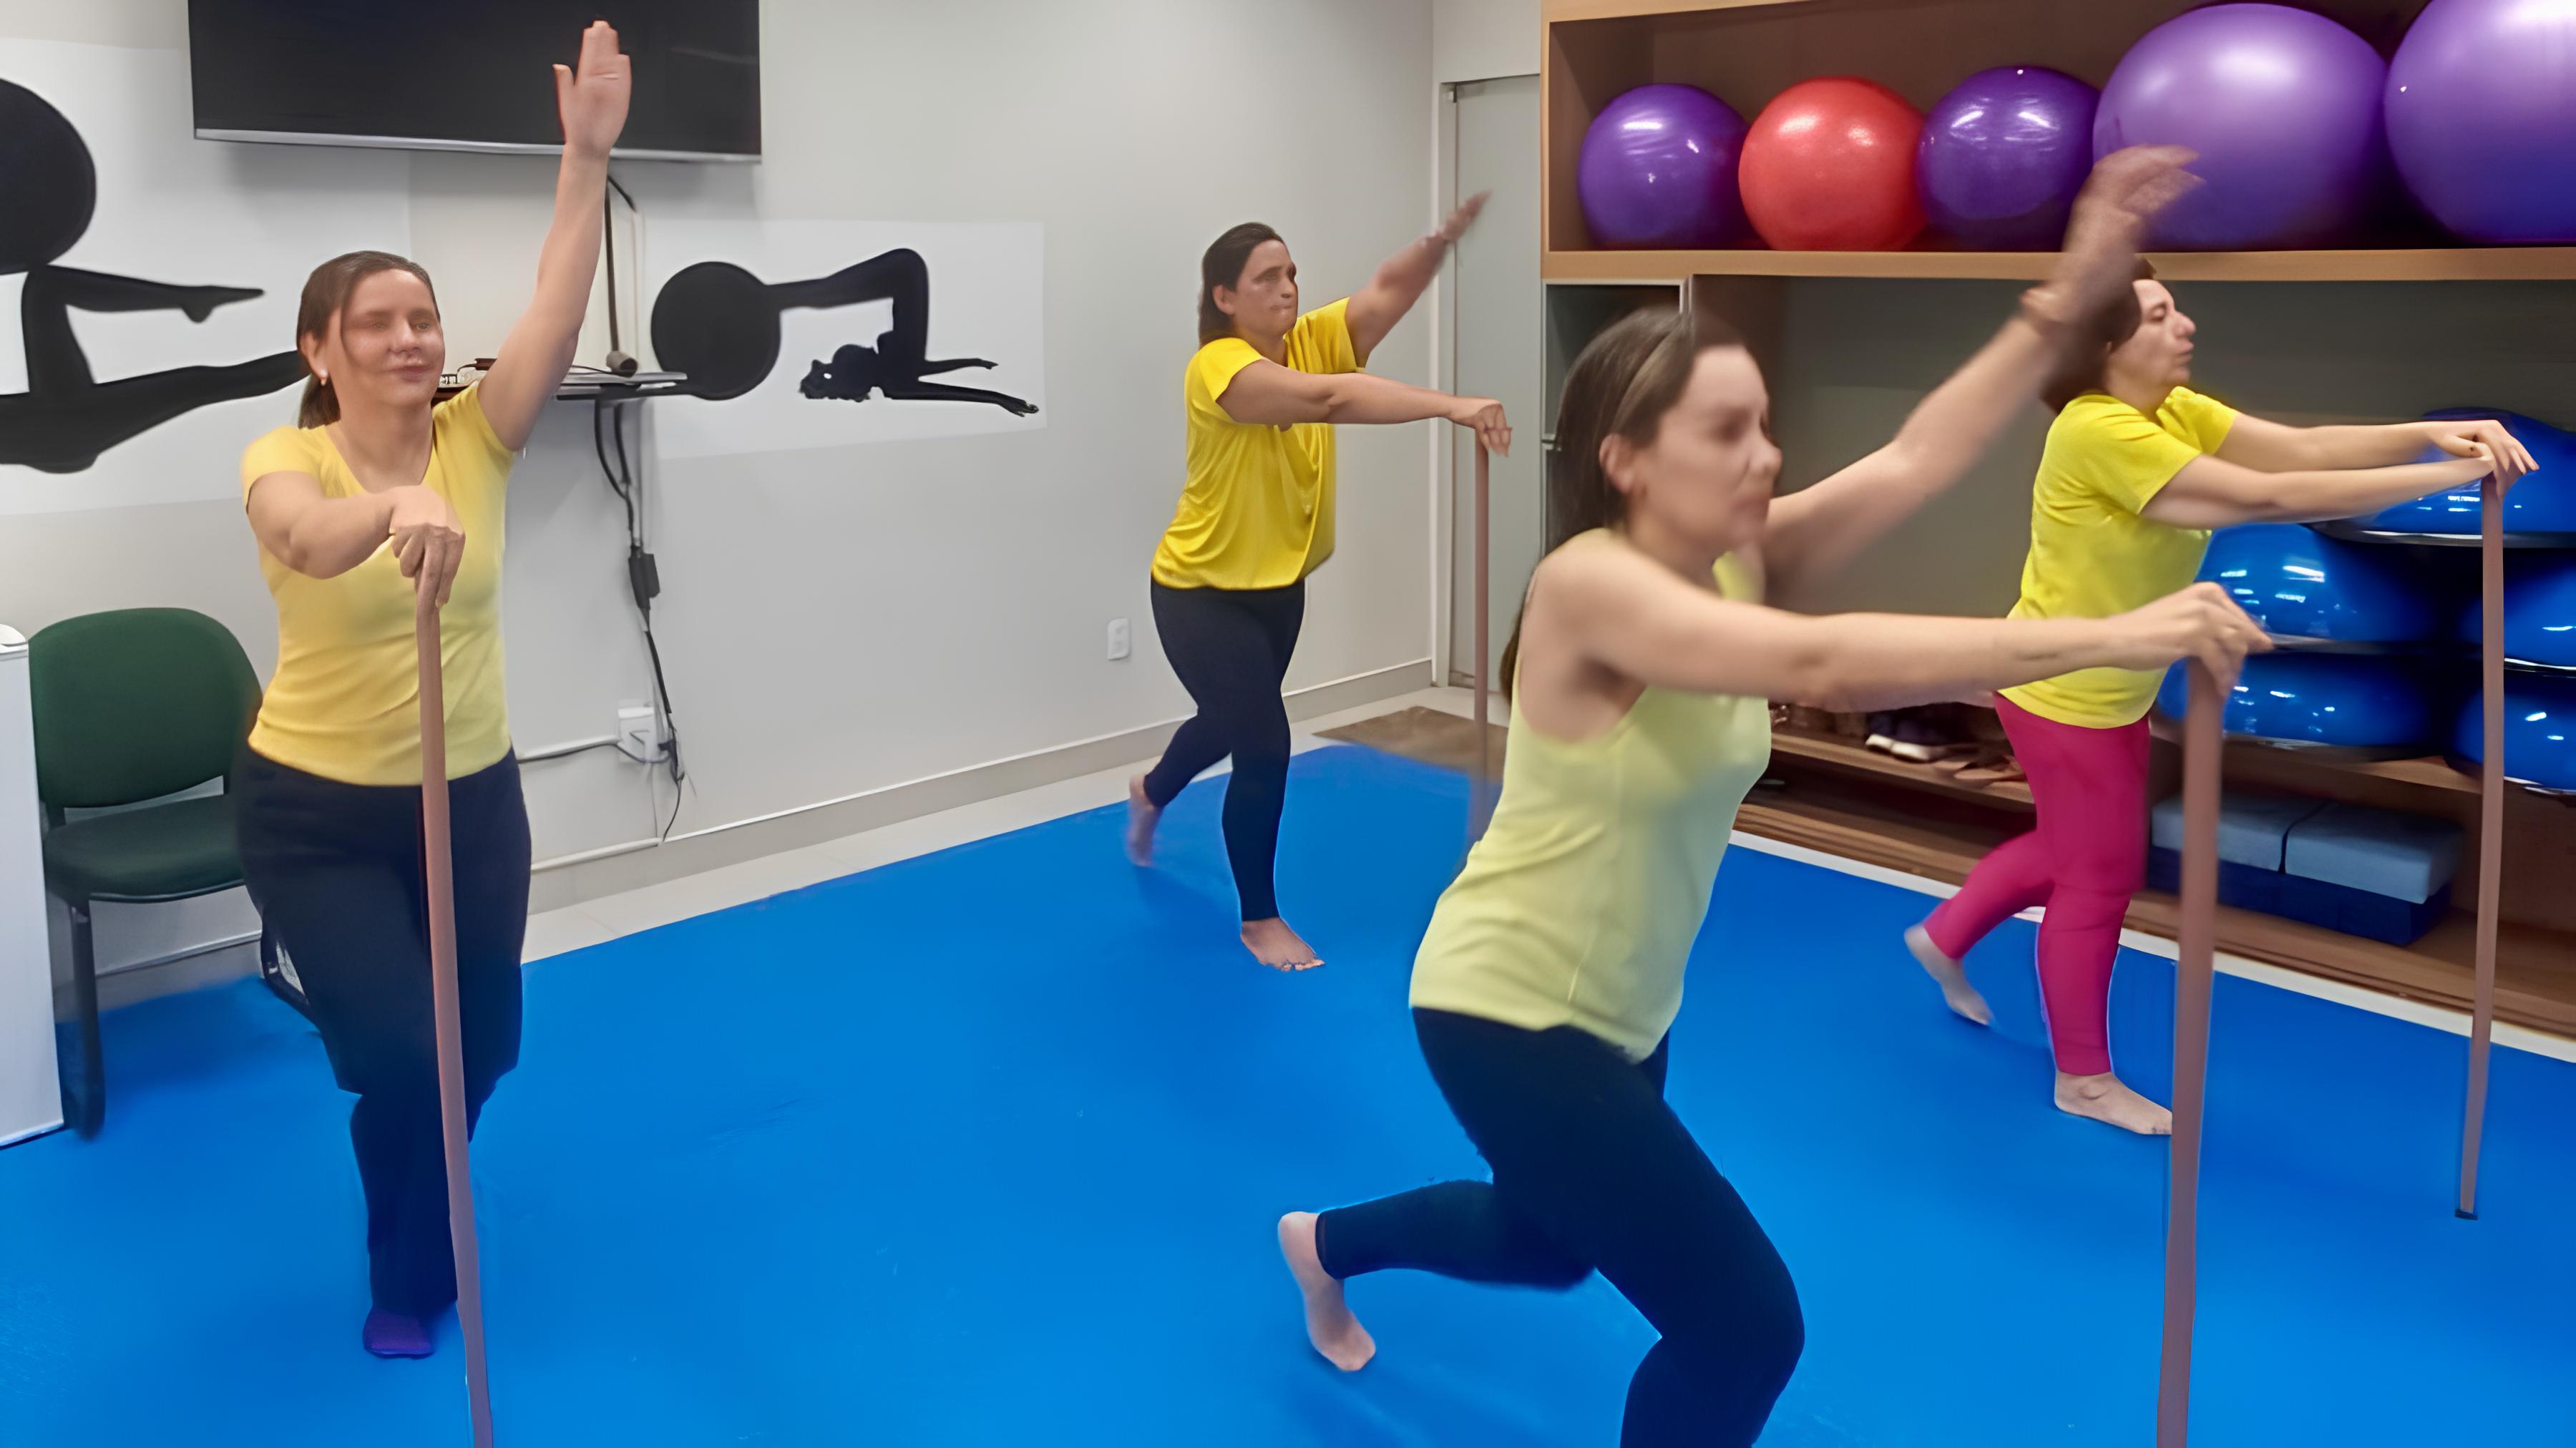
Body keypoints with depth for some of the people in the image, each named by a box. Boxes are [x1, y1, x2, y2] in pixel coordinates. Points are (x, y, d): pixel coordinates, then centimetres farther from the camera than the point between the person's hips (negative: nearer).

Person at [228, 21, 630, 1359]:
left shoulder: (473, 441, -5)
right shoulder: (287, 460, -14)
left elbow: (557, 307, -17)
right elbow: (310, 537, -38)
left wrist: (588, 153, -25)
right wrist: (396, 510, -60)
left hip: (471, 796, 4)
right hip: (315, 810, -4)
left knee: (483, 1045, 14)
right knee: (399, 1055, -9)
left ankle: (422, 1242, 48)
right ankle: (407, 1275, 23)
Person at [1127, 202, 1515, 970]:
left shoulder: (1310, 341, -8)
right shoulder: (1218, 368, -28)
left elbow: (1389, 290, -22)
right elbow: (1329, 399, -43)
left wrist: (1447, 234, -43)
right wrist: (1451, 406, -53)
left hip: (1278, 584, 8)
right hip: (1202, 590, -8)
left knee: (1234, 719, 26)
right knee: (1265, 743, -11)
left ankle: (1151, 793, 60)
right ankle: (1260, 920, 10)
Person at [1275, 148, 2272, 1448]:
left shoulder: (1735, 561, -7)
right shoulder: (1590, 587, -29)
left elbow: (1919, 457, -16)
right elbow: (1823, 666, -42)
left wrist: (2068, 295, -23)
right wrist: (2110, 636, -44)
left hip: (1623, 1006, 8)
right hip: (1507, 1009, -8)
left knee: (1549, 1247, 31)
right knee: (1744, 1323, -8)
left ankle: (1325, 1241, 58)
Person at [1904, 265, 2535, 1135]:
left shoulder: (2175, 411, 0)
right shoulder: (2099, 431, -28)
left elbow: (2302, 448, -9)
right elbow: (2269, 499, -31)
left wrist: (2431, 433, -25)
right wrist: (2446, 476, -29)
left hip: (2109, 689, 9)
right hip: (2063, 692, -9)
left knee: (2072, 851, 23)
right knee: (2101, 878, 4)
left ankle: (1944, 937, 44)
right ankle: (2084, 1079, 21)